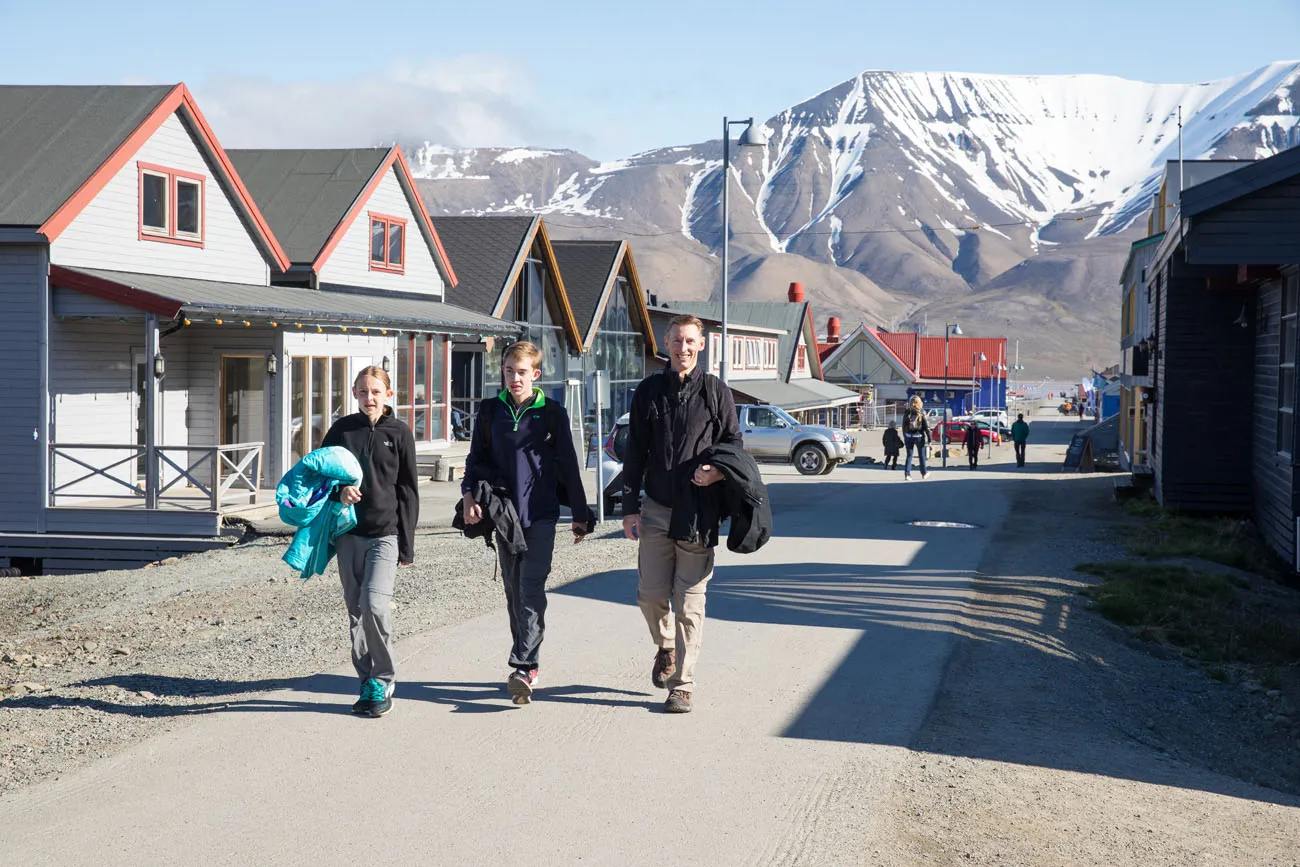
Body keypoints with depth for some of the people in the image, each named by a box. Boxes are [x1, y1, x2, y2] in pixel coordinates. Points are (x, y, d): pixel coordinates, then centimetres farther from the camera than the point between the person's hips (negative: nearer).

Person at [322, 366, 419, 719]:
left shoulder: (399, 432, 2)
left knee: (374, 604, -16)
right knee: (356, 610, 6)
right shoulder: (341, 429, 7)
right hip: (349, 534, 3)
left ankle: (384, 681, -2)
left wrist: (407, 544, 0)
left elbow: (408, 490, 3)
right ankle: (368, 682, 16)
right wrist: (339, 491, -8)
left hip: (385, 533, -3)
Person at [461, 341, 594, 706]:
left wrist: (580, 515, 8)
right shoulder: (490, 411, 8)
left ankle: (523, 668, -19)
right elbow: (477, 457, 13)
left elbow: (569, 466, 6)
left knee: (532, 591, -13)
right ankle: (531, 666, 18)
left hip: (541, 514, -3)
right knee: (514, 593, 8)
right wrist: (468, 494, -5)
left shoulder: (552, 413, 1)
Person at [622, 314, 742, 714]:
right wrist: (630, 508, 2)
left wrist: (717, 471, -15)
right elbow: (634, 453, 8)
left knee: (689, 600, -2)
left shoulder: (715, 391, 3)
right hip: (656, 508, 2)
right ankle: (666, 647, 32)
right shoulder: (648, 391, 7)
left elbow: (734, 441, 7)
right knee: (651, 594, -1)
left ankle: (682, 686, 4)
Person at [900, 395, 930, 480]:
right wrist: (929, 439, -6)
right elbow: (926, 427, -9)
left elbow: (904, 426, 3)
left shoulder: (907, 412, -3)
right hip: (919, 436, -2)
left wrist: (904, 437, 13)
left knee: (909, 455, 8)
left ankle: (907, 474, -2)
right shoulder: (922, 413, -9)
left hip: (908, 436, 2)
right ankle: (924, 473, 28)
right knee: (921, 455, 14)